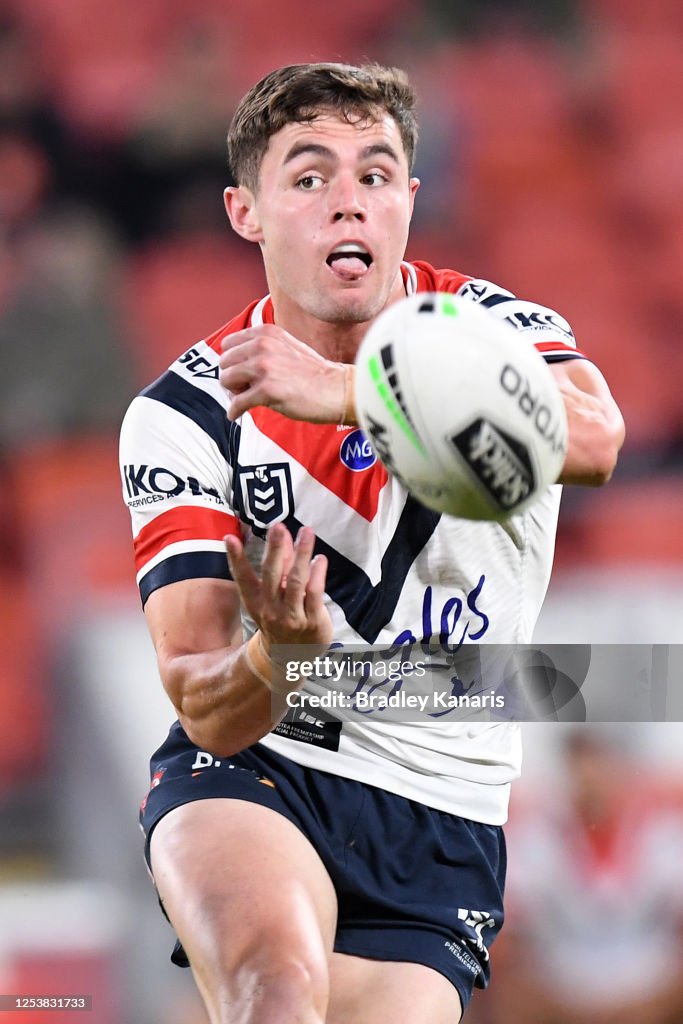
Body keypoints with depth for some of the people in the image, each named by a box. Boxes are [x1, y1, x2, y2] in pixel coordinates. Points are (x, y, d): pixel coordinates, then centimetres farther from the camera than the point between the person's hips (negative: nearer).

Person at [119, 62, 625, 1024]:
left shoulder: (484, 324, -4)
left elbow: (593, 438, -30)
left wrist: (345, 392, -41)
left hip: (444, 824, 3)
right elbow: (209, 713, -13)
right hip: (250, 771, -3)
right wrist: (280, 651, -38)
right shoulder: (181, 417, -7)